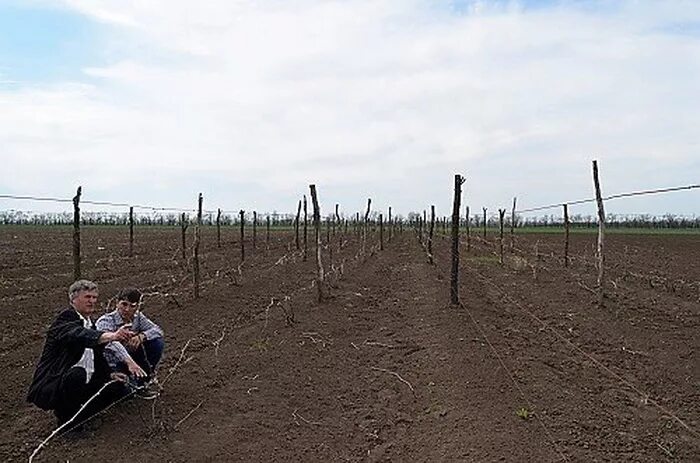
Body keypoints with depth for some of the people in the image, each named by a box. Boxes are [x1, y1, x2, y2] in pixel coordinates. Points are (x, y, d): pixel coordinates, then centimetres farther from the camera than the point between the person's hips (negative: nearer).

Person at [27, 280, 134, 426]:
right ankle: (66, 418, -11)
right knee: (78, 373, -36)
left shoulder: (89, 324, 13)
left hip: (78, 384, 8)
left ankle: (77, 415, 10)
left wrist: (109, 374, 6)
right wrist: (111, 336, -54)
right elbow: (78, 335, -37)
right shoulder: (66, 318, -14)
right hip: (49, 389, -8)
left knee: (118, 386, 0)